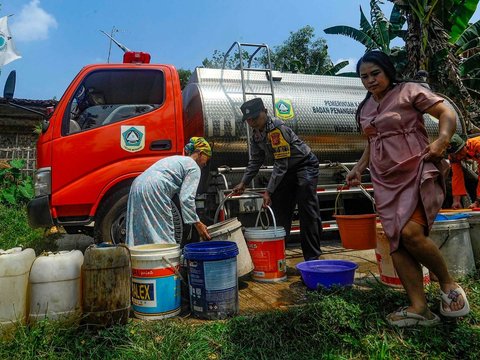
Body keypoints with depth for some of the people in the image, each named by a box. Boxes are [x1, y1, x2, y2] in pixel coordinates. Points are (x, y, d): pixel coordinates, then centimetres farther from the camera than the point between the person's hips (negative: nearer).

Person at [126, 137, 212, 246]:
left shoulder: (178, 159, 28)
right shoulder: (194, 167, 2)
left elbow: (181, 192, 30)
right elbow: (186, 198, -8)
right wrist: (197, 223, -2)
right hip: (153, 193, -9)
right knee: (163, 238, -3)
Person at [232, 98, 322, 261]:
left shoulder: (278, 128, -27)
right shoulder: (255, 134, -1)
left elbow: (281, 163, -28)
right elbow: (255, 161, 10)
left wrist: (268, 191, -27)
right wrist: (243, 183, 4)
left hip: (305, 165, -8)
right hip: (287, 169, 8)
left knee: (308, 212, -11)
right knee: (279, 210, 5)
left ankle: (312, 257, -4)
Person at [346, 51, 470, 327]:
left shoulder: (409, 91, -1)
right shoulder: (365, 108, 17)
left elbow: (447, 113, -4)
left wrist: (442, 141, -21)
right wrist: (359, 168, 15)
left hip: (417, 172, -6)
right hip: (386, 181, 6)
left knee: (411, 233, -22)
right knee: (396, 241, -2)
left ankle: (448, 283, 6)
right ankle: (419, 307, 4)